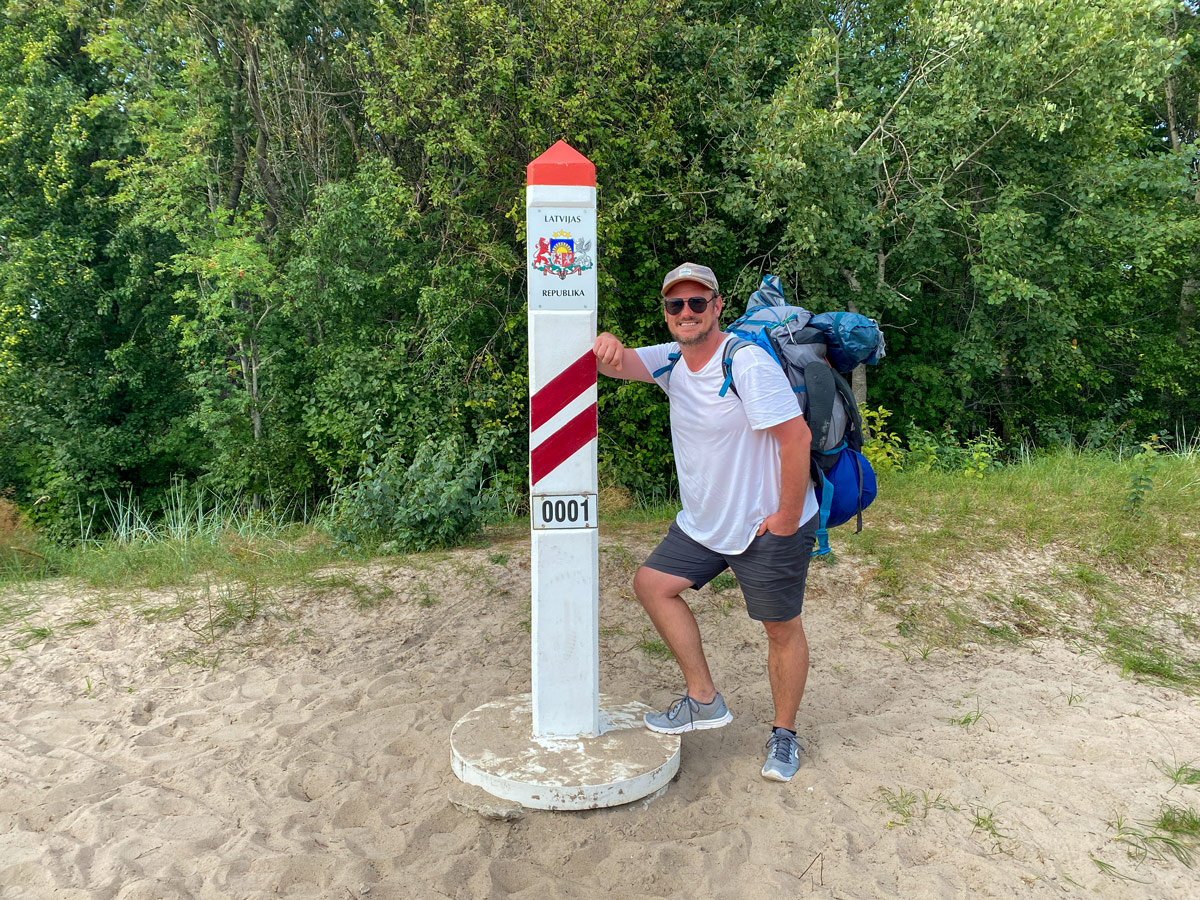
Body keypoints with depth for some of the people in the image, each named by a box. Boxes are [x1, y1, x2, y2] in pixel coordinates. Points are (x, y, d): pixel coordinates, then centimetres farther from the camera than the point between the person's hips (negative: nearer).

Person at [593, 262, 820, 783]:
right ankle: (704, 701, 16)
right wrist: (606, 348, -34)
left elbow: (797, 436, -25)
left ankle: (784, 735, 29)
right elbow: (620, 365, -8)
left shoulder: (747, 363, -22)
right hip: (703, 523, 8)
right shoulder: (673, 360, 2)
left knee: (781, 627, 7)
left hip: (768, 525, -7)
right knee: (651, 583, 6)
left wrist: (787, 520, -21)